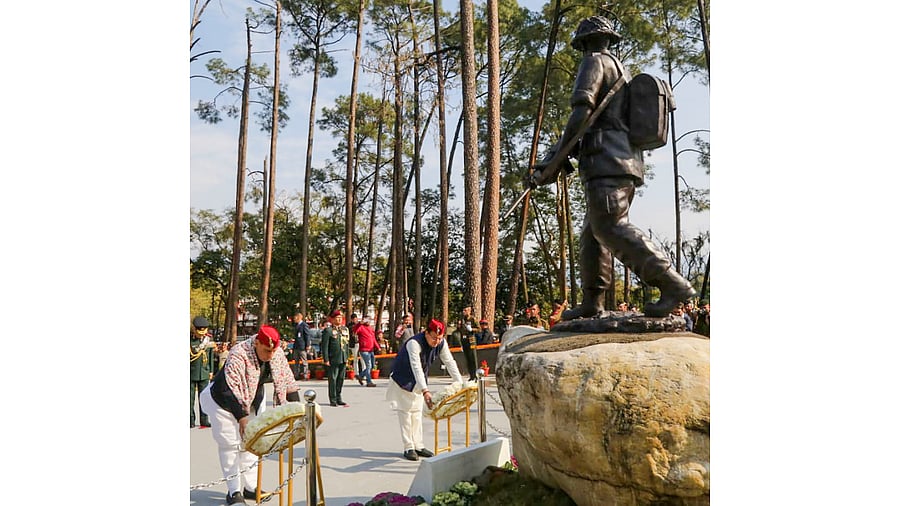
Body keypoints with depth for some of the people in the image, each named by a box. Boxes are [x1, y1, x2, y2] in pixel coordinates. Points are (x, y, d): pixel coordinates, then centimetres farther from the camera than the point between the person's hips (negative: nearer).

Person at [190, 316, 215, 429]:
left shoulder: (208, 339, 5)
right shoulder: (189, 339, -7)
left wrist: (211, 371, 15)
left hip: (204, 373, 3)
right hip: (191, 373, -3)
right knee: (190, 397, 2)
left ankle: (204, 421, 11)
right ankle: (191, 421, 10)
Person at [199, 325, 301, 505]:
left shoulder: (277, 355, -16)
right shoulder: (238, 355, -35)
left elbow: (287, 381, -11)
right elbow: (231, 389, -40)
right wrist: (242, 417, -47)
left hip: (254, 401, 6)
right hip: (224, 401, -6)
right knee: (230, 444, -5)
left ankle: (251, 487, 16)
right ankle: (233, 491, 2)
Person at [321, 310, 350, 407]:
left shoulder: (345, 329, 14)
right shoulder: (328, 330, -6)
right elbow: (324, 346, -8)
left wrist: (347, 357, 15)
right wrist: (326, 359, -12)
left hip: (343, 359, 6)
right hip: (333, 360, -6)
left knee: (341, 379, 11)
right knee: (333, 379, 0)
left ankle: (338, 398, 20)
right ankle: (333, 400, 7)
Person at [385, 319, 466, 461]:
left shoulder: (441, 343, -16)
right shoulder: (414, 343, -35)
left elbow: (450, 363, -14)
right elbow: (416, 368, -44)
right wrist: (425, 391, -53)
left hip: (418, 381, 6)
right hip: (402, 380, -6)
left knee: (417, 413, 12)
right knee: (405, 413, -4)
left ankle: (418, 446, 18)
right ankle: (408, 448, 2)